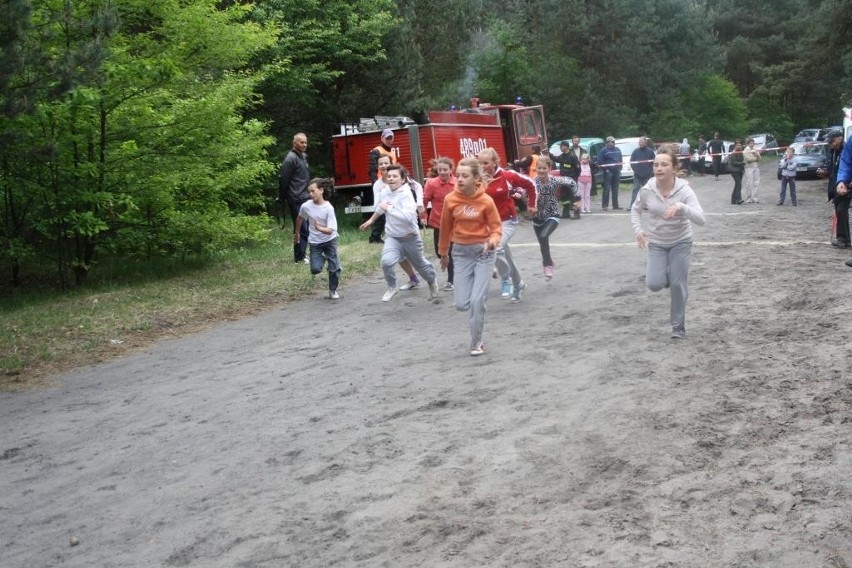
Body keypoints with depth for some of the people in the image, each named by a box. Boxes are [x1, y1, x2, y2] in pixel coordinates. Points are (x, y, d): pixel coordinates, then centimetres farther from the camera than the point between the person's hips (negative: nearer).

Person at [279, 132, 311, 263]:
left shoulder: (303, 156, 15)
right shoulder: (291, 158, -14)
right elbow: (283, 179, -15)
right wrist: (283, 197, -10)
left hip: (305, 199, 9)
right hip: (297, 200, -9)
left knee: (306, 228, 13)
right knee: (301, 229, -6)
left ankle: (301, 255, 22)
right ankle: (299, 257, 1)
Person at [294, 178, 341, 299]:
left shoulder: (328, 208, -22)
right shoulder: (306, 206, -15)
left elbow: (330, 230, -25)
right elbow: (300, 218, 8)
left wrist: (320, 228, -44)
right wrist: (297, 233, 19)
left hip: (330, 240, -1)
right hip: (314, 242, 2)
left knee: (334, 268, 0)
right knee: (315, 269, -8)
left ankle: (333, 291, 23)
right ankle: (322, 259, 26)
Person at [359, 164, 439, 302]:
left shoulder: (406, 194, -23)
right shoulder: (384, 194, -4)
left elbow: (408, 216, -40)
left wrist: (388, 208, -32)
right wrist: (371, 220, 36)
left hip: (410, 237, -3)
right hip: (392, 236, 4)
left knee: (420, 265, 17)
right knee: (386, 261, -25)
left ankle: (432, 280, 51)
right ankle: (392, 288, 0)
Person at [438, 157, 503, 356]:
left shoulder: (486, 201, -13)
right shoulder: (450, 199, -6)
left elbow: (496, 228, -6)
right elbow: (446, 228, 7)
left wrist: (493, 241, -28)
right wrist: (443, 253, 17)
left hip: (483, 252, -3)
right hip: (461, 252, 3)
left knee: (476, 300, -10)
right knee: (461, 304, -2)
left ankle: (477, 343, 9)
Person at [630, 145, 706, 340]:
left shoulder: (684, 190, -22)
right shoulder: (647, 190, -15)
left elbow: (700, 219, -31)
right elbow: (635, 210, 6)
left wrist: (680, 207, -46)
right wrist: (638, 229, -10)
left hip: (681, 243, -2)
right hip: (656, 243, 2)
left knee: (678, 286, -2)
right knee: (654, 284, -13)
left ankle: (678, 327, 19)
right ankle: (665, 275, 25)